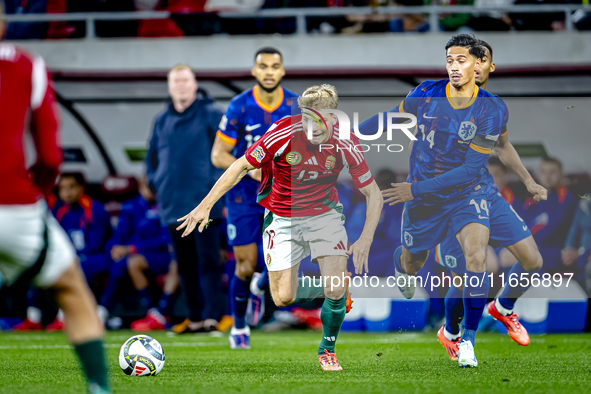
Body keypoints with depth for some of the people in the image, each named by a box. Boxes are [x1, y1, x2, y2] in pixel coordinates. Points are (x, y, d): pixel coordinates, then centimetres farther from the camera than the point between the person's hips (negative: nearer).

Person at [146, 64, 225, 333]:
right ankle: (194, 317, 14)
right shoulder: (162, 121, 14)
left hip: (204, 204, -5)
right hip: (174, 206, 5)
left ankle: (212, 316, -9)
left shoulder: (210, 115, -2)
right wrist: (156, 185, 12)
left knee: (207, 261, -8)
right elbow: (151, 157, 25)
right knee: (185, 265, 8)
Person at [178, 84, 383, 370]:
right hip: (281, 217, 0)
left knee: (335, 288, -16)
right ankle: (334, 289, 31)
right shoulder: (283, 133, -24)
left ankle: (327, 349, 11)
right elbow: (241, 167, -13)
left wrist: (366, 239, -22)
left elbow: (373, 194, -10)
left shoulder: (345, 143, -20)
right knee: (283, 298, -2)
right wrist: (205, 205, -15)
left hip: (324, 214, 0)